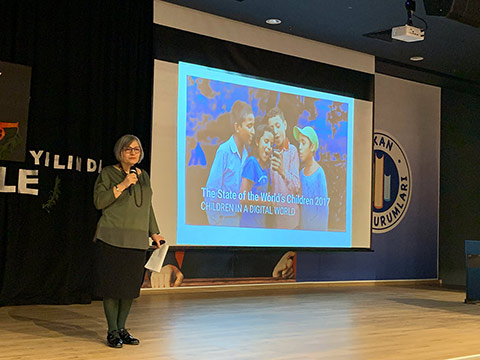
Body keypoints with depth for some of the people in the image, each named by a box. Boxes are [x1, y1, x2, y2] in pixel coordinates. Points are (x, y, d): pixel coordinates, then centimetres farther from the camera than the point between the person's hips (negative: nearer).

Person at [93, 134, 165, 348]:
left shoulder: (144, 176, 17)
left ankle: (122, 328, 17)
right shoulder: (108, 173, 2)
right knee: (112, 283, -4)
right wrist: (122, 185, -14)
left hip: (137, 241, 5)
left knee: (131, 284, 5)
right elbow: (99, 201, -8)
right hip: (112, 239, -5)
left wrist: (154, 233, 18)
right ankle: (112, 331, 5)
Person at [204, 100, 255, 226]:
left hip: (239, 216, 6)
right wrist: (216, 222, -11)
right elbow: (210, 191, -12)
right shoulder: (224, 151, -13)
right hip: (224, 219, -6)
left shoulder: (246, 152, 6)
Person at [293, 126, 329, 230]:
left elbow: (323, 209, -13)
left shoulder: (319, 173, -13)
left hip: (316, 226, -6)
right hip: (303, 225, 6)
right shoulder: (301, 173, 6)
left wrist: (322, 231, -15)